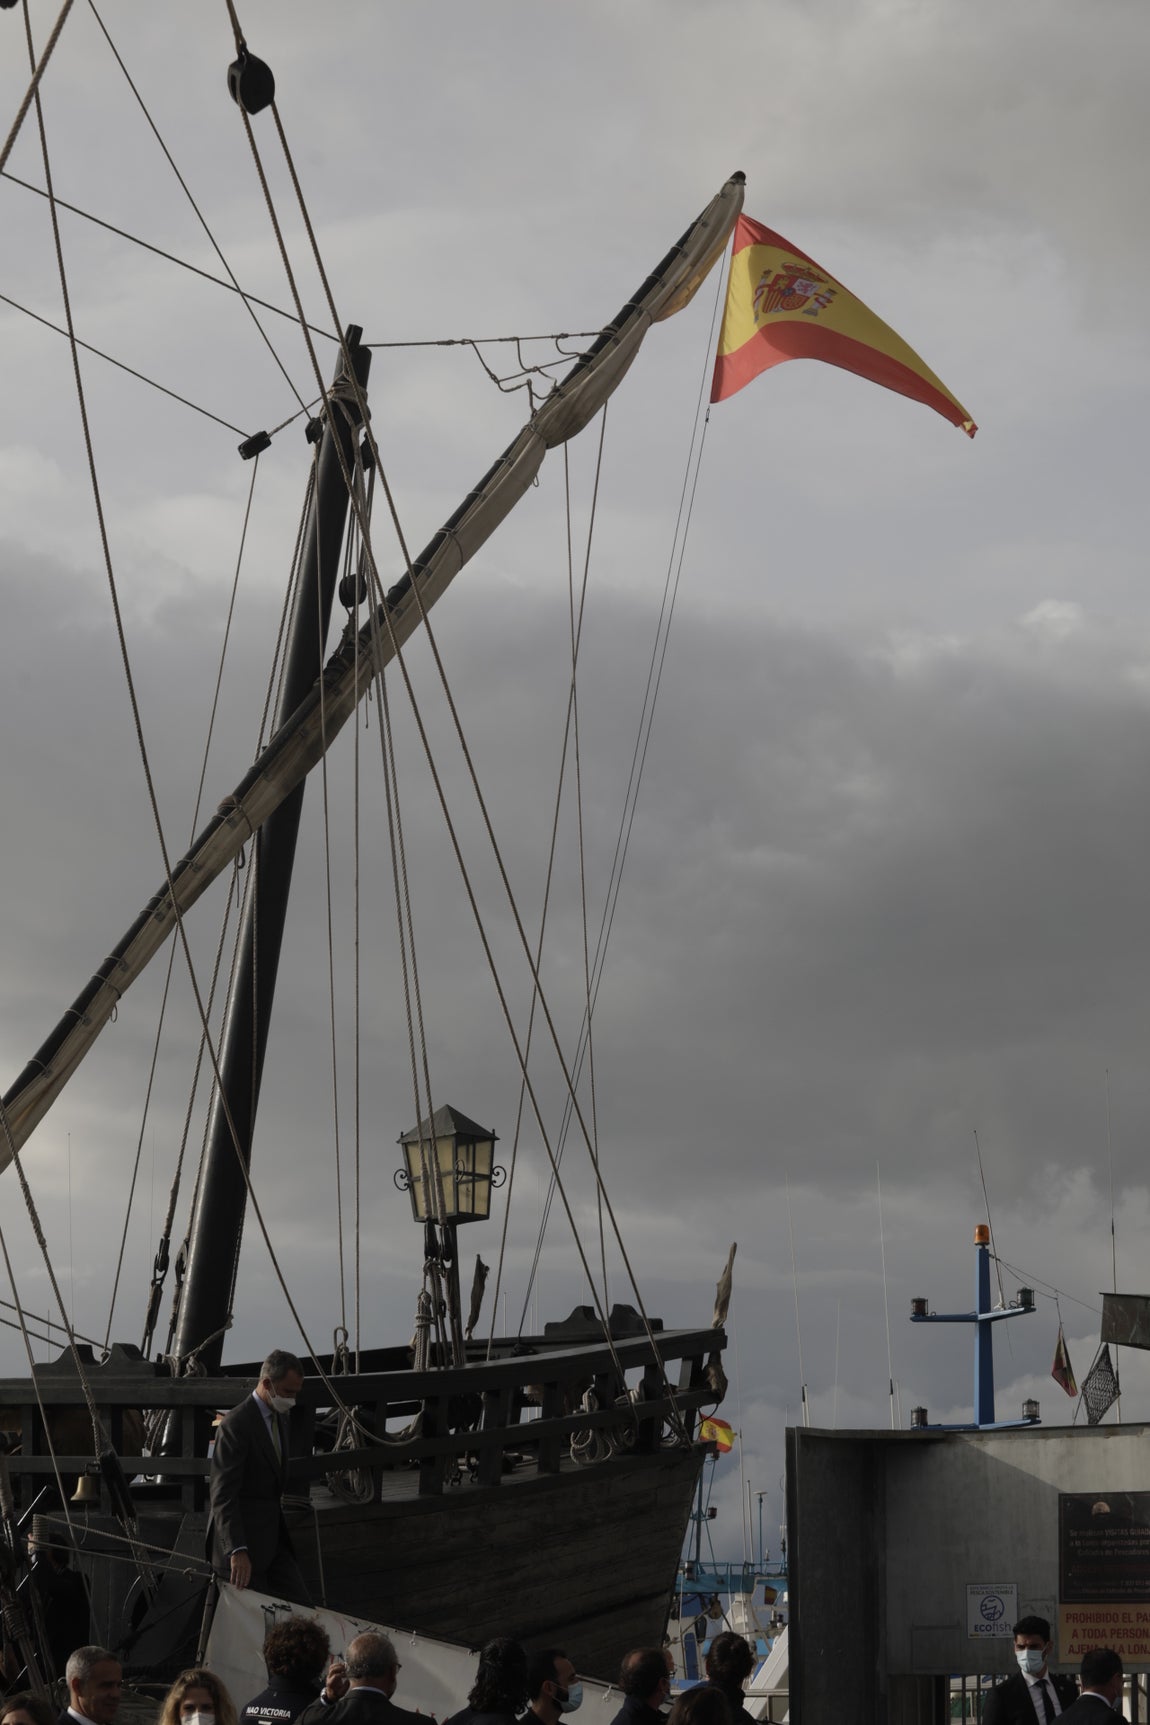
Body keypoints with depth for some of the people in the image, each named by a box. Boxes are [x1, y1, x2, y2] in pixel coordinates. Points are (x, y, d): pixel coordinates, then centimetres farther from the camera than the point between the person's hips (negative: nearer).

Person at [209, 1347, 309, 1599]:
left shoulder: (279, 1418, 12)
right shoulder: (236, 1424, -18)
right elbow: (223, 1494, -24)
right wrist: (237, 1550, -31)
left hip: (274, 1539, 9)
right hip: (244, 1538, -9)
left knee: (302, 1609, 3)